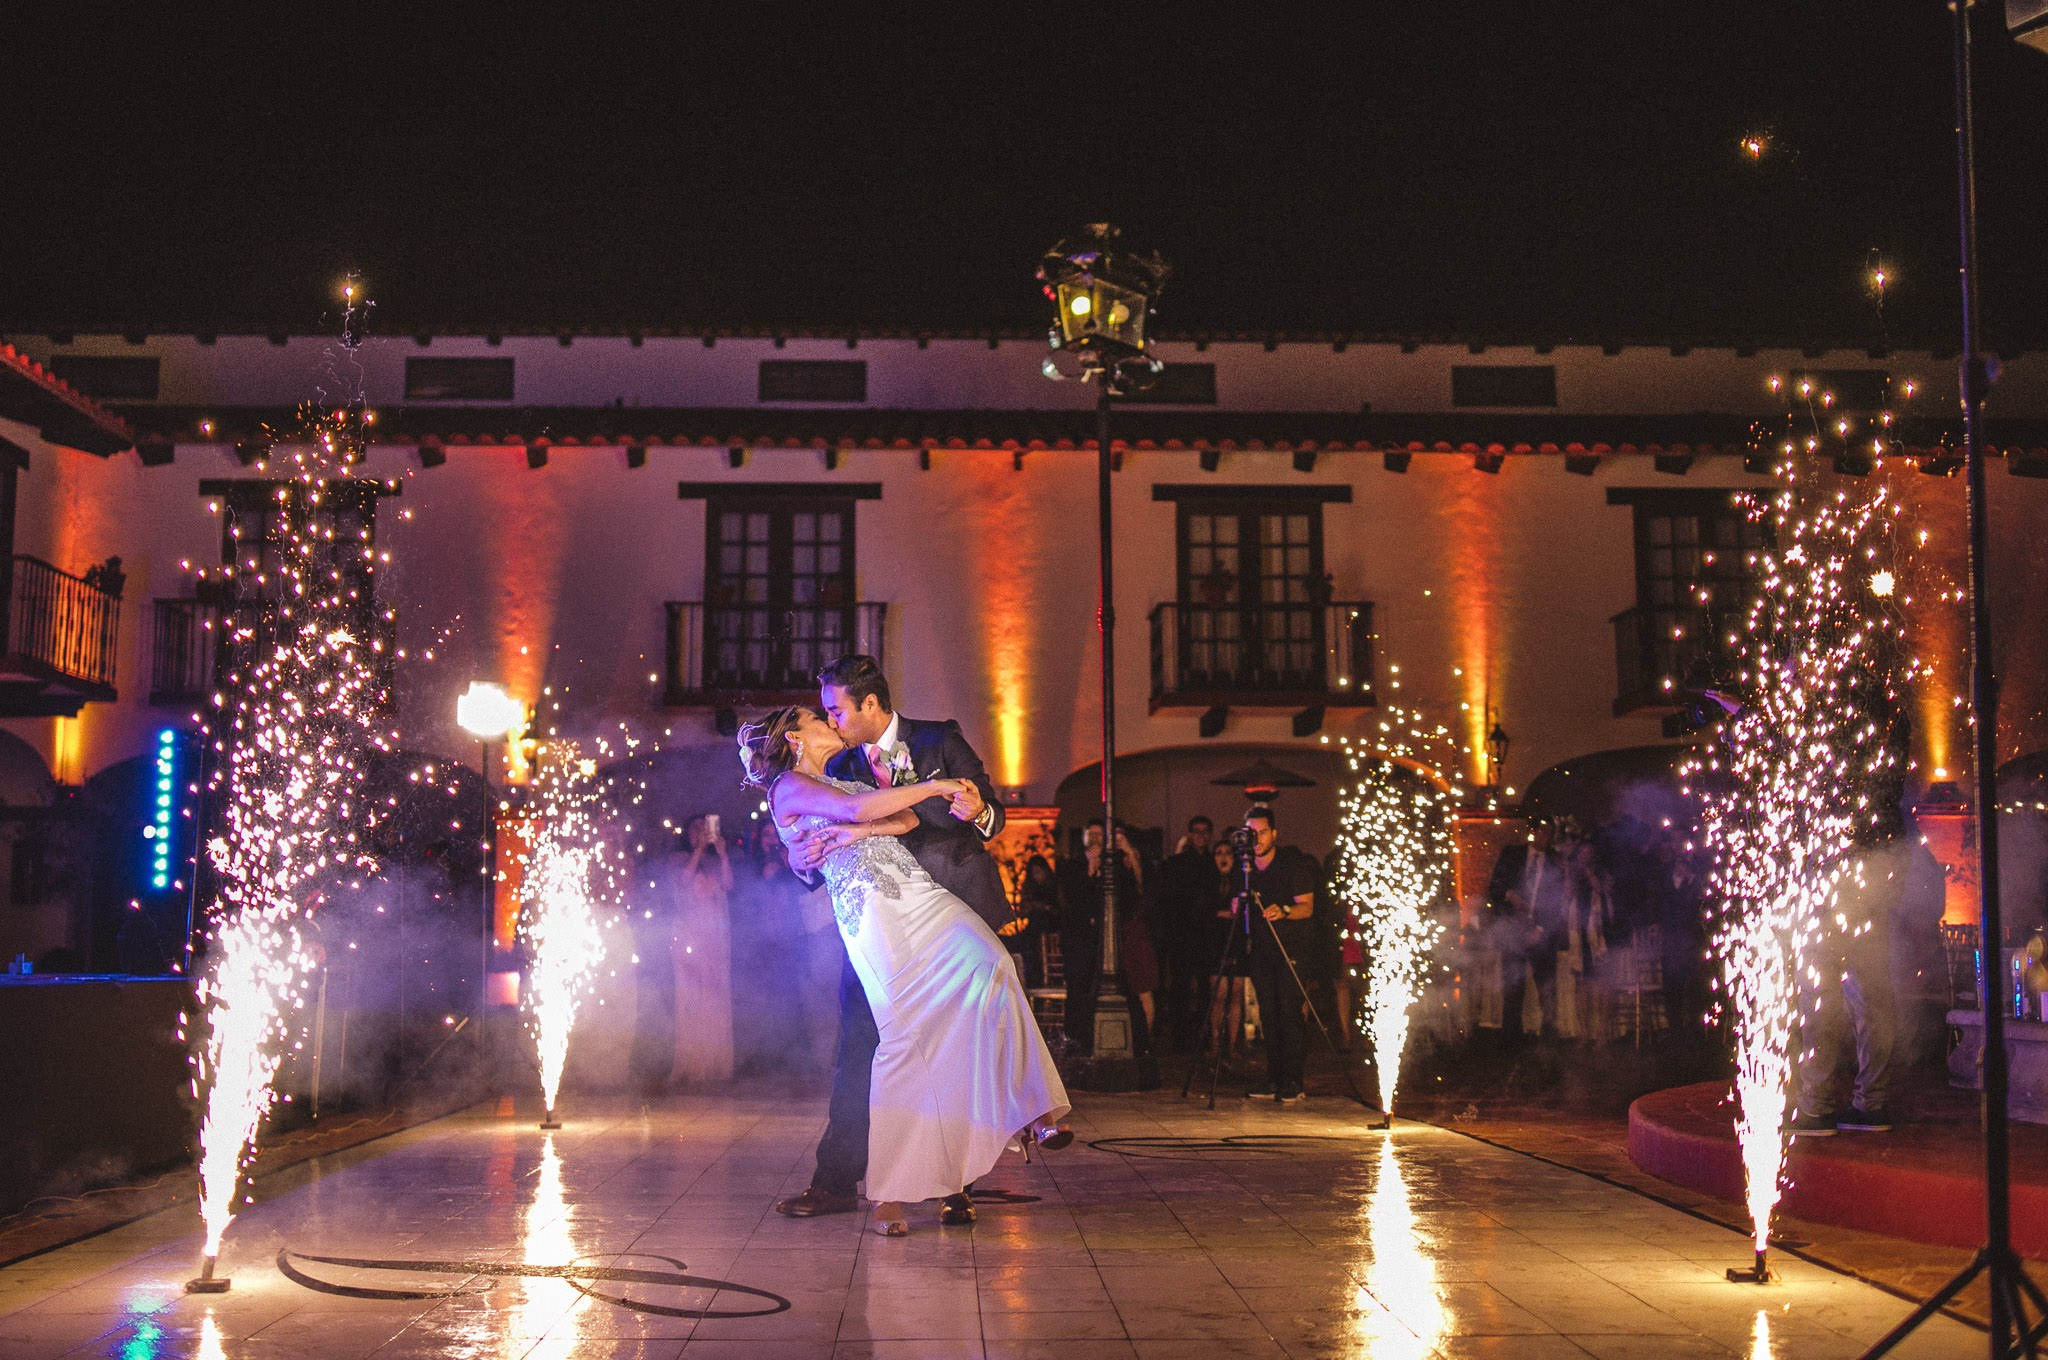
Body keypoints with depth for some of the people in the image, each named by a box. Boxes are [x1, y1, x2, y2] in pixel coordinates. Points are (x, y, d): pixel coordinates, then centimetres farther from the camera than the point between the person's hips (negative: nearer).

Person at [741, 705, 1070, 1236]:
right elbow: (860, 808, -9)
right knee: (905, 1034, -15)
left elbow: (907, 819, 16)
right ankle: (888, 1191, -9)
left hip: (918, 893, 7)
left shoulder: (845, 780, 32)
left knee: (989, 962, -20)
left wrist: (855, 832, -3)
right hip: (871, 907, -7)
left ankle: (1027, 1112, -21)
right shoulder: (788, 786, 9)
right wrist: (935, 786, -4)